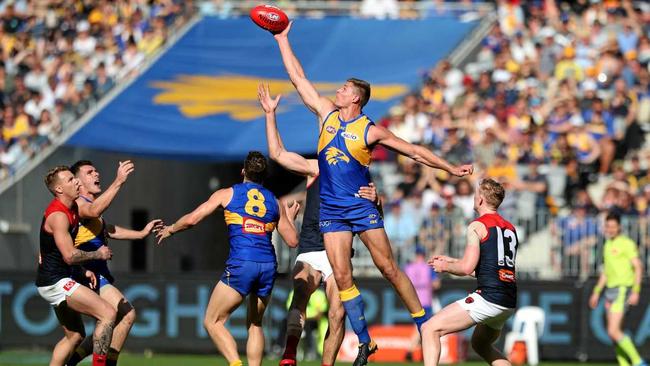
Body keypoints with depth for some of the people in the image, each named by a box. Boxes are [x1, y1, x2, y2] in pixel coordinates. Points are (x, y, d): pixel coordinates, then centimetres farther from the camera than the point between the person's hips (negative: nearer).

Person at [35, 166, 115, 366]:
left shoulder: (72, 209, 12)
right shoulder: (58, 215, -20)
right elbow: (70, 256, -25)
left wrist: (83, 271, 16)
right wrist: (97, 254, -11)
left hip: (60, 280, 11)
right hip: (55, 282, -11)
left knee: (74, 335, 16)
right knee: (108, 313, -17)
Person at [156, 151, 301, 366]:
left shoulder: (227, 194, 9)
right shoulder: (275, 203, 17)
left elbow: (191, 220, 4)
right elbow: (292, 241, 18)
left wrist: (170, 230, 24)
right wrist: (290, 218, 38)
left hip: (241, 264, -4)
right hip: (268, 265, 4)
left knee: (213, 322, 3)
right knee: (255, 324, 21)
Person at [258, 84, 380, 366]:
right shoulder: (316, 169, 11)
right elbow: (277, 153, 10)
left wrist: (374, 201, -20)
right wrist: (270, 114, 6)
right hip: (310, 250, 0)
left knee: (338, 313, -13)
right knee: (301, 296, -26)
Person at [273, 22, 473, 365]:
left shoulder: (370, 130, -6)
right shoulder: (327, 114, 6)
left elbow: (414, 151, -1)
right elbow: (299, 79, 8)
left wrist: (450, 169, -4)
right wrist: (282, 39, 7)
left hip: (362, 207, -4)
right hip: (331, 210, 4)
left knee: (388, 268, -5)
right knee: (341, 276, -4)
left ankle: (424, 325, 4)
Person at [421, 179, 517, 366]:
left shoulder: (477, 226, -3)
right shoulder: (510, 228, 21)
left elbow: (467, 268, -12)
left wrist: (445, 267, 8)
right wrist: (451, 261, 32)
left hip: (489, 297, -8)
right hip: (509, 303, 8)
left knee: (430, 329, -7)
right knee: (480, 344, 31)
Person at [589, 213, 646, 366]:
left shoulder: (627, 243, -9)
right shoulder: (608, 245, 17)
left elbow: (638, 267, -13)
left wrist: (636, 291, -21)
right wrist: (596, 292, 24)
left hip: (623, 290, -9)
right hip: (610, 290, 9)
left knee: (613, 331, -16)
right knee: (613, 333, 4)